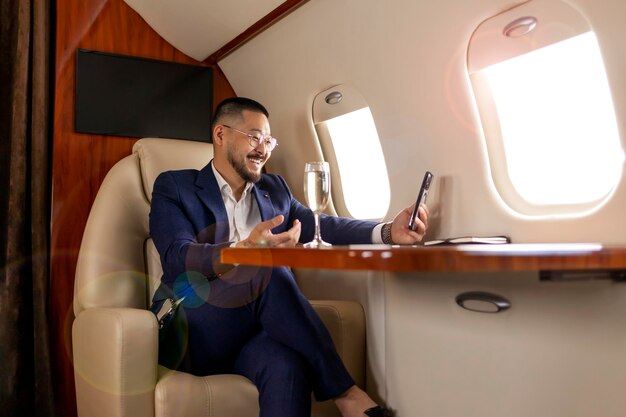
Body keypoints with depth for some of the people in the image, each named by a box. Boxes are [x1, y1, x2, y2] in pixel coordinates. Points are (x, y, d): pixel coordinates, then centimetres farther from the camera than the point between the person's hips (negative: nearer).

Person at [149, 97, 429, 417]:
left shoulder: (274, 189, 20)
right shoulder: (174, 186, 5)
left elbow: (322, 226, 4)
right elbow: (177, 259, -12)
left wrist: (389, 232, -14)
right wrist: (244, 250, -32)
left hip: (255, 332, 3)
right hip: (194, 329, -2)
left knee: (286, 367, -34)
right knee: (266, 267, -30)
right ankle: (343, 391, -23)